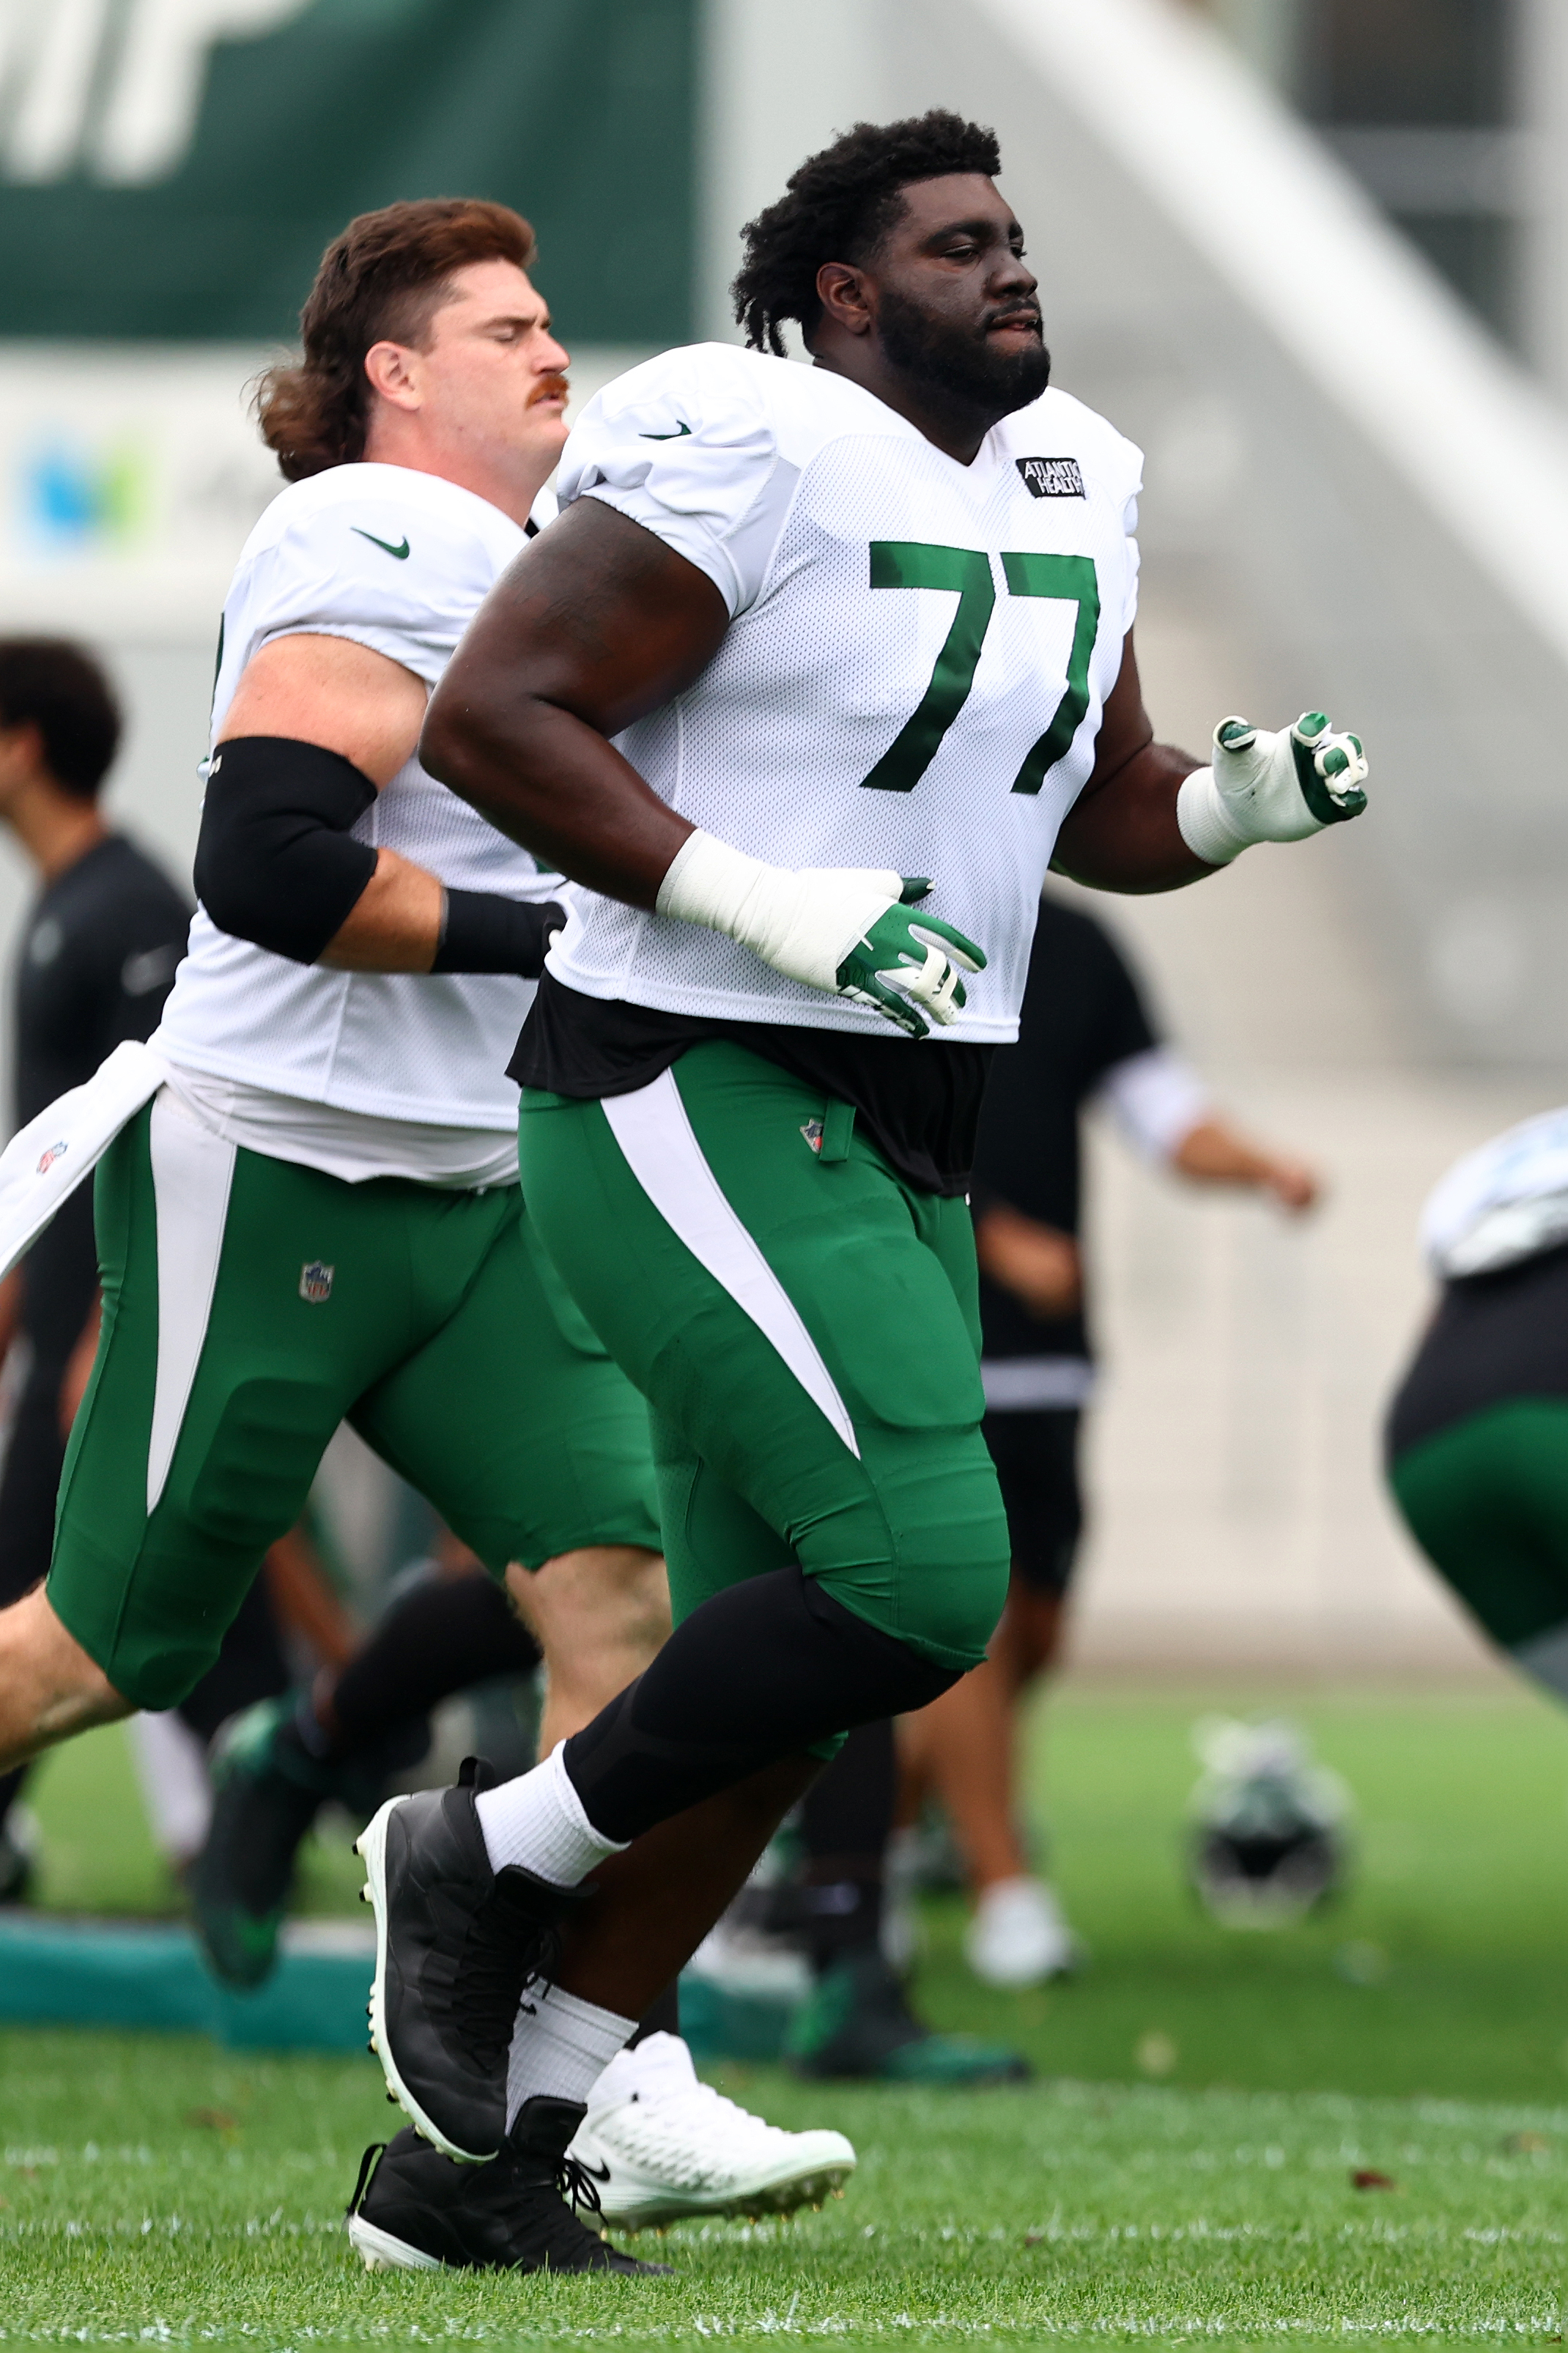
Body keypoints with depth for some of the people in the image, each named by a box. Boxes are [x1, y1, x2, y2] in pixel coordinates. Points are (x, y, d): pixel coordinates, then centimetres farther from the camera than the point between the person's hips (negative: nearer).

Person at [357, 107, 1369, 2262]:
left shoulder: (1065, 488, 13)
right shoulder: (750, 456, -14)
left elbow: (1104, 818, 22)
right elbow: (488, 716, -17)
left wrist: (1260, 795, 0)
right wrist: (772, 908, -23)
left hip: (895, 1149, 9)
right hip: (691, 1104, -9)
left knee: (783, 1692, 7)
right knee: (921, 1581, -20)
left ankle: (472, 2154, 15)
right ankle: (491, 1858, 0)